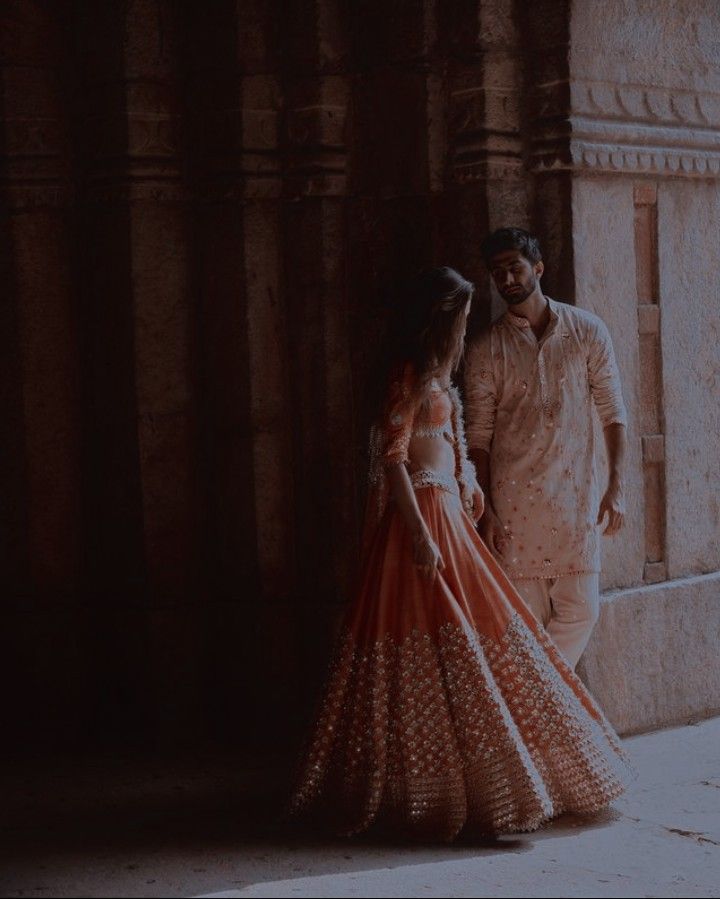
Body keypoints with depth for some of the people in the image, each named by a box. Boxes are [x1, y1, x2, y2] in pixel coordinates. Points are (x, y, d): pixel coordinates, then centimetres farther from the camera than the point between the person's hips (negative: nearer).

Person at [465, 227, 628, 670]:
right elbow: (478, 436, 4)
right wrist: (485, 510, -2)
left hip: (577, 496, 1)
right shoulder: (487, 349, 3)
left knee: (581, 609, -1)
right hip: (514, 500, -1)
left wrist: (617, 486, -3)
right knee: (525, 615, -1)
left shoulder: (587, 330, 4)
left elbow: (614, 412, 5)